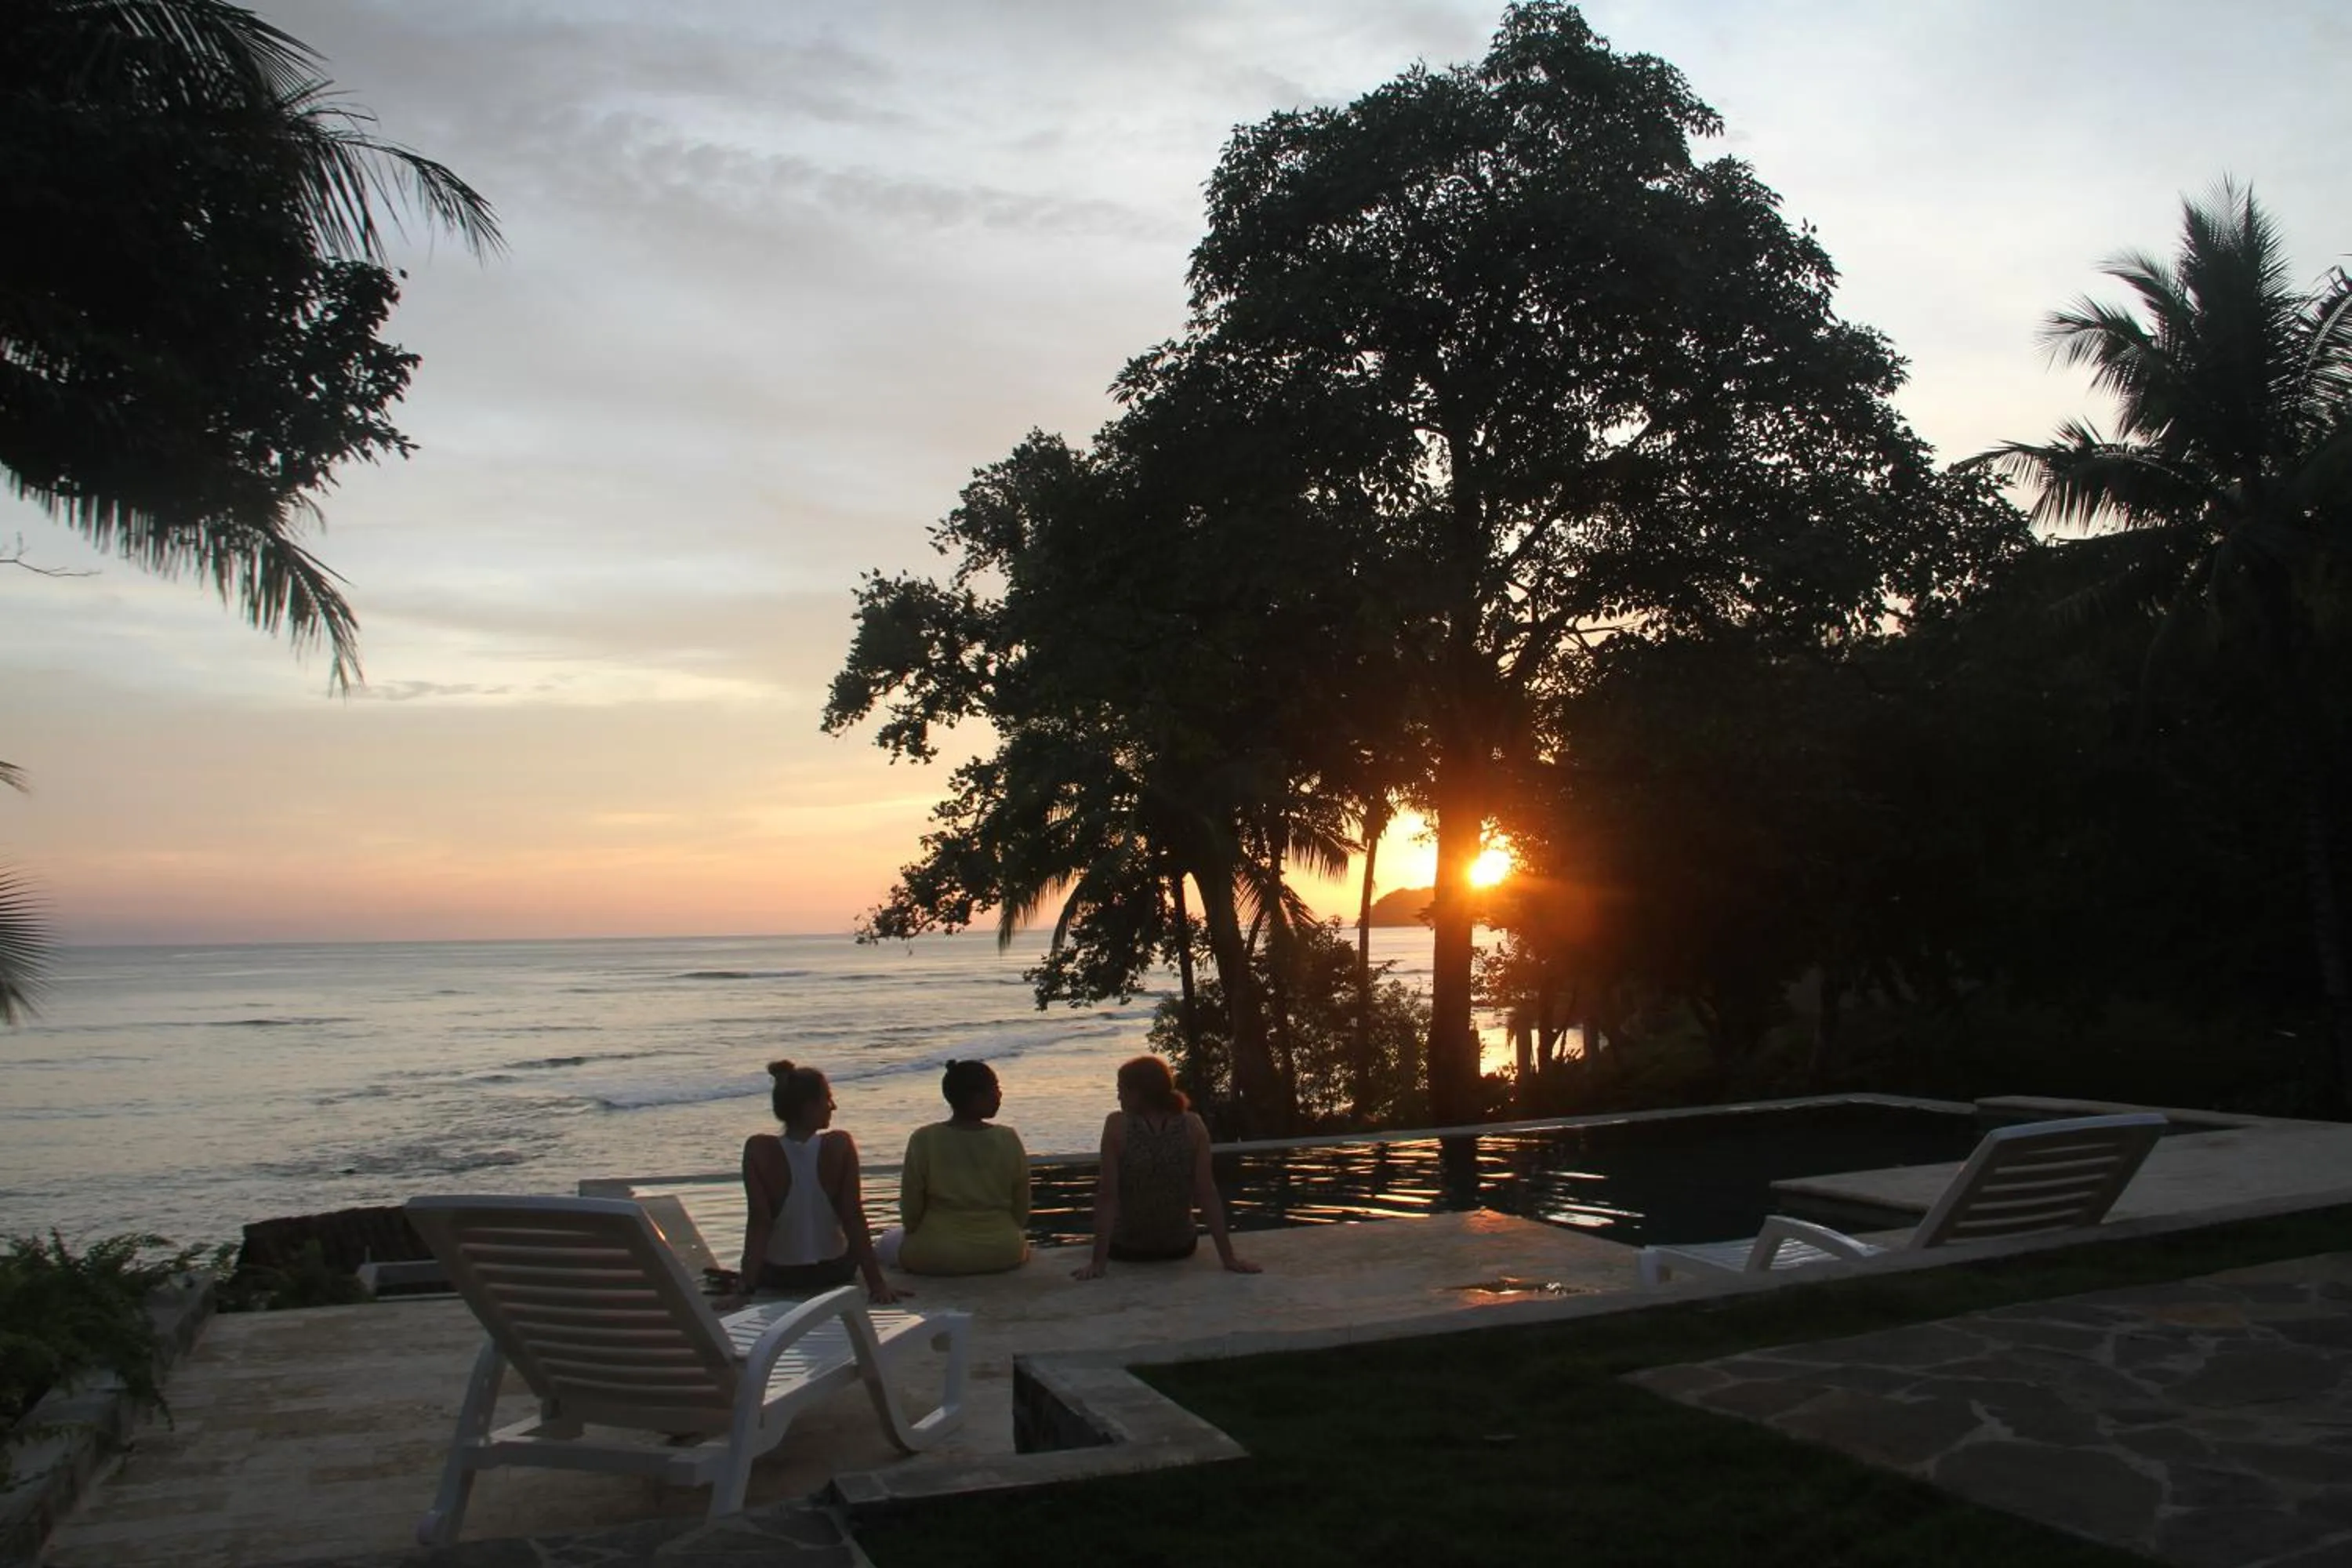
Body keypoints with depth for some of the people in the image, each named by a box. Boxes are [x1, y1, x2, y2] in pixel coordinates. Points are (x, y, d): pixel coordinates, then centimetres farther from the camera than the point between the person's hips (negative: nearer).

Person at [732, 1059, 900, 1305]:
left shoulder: (758, 1149, -19)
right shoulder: (840, 1146, -19)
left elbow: (759, 1222, -21)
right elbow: (853, 1218, -18)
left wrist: (745, 1286, -17)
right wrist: (876, 1283, -14)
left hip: (777, 1278, 1)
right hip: (834, 1273, -1)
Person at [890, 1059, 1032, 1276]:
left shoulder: (923, 1140, -14)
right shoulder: (1008, 1140, -11)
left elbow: (910, 1209, -7)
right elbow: (1022, 1208, -2)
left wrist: (920, 1241, 13)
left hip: (934, 1257, -1)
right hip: (1002, 1255, 2)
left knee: (888, 1243, 28)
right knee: (1021, 1240, 37)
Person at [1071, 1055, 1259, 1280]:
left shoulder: (1116, 1125, -19)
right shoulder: (1193, 1125, -14)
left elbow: (1107, 1196, -21)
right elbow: (1207, 1194, -15)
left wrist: (1099, 1262, -19)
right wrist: (1229, 1258, -11)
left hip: (1125, 1249, -2)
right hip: (1181, 1248, 2)